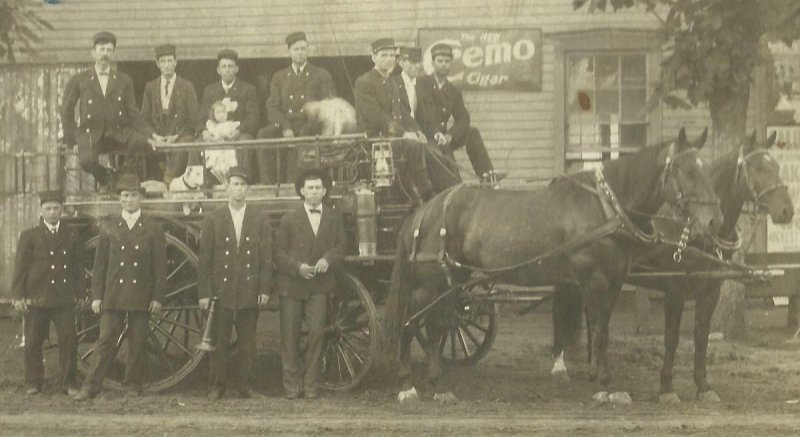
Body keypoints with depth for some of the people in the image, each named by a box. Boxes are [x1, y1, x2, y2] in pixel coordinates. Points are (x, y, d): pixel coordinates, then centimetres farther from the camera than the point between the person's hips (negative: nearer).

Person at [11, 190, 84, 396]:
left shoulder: (71, 237, 12)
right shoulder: (29, 236, 3)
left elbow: (78, 268, 15)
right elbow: (20, 268, 1)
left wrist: (79, 294, 10)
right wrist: (18, 296, -6)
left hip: (64, 299, 2)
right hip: (36, 299, -2)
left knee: (68, 340, -5)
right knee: (33, 342, 3)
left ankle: (68, 382, 4)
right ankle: (33, 382, 15)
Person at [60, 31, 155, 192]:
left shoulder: (124, 81, 14)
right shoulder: (79, 81, 9)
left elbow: (133, 112, 13)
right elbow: (66, 111, 13)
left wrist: (149, 134, -1)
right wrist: (72, 140, 4)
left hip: (117, 134, 2)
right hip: (91, 135, -2)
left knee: (143, 143, -30)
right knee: (86, 161, -35)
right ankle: (104, 177, 1)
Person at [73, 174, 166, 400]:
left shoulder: (153, 228, 5)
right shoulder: (108, 226, 7)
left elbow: (160, 265, 4)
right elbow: (99, 264, 7)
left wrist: (157, 297, -3)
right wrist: (96, 296, 2)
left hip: (141, 297, 0)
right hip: (113, 295, 0)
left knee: (138, 343, 3)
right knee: (106, 341, -4)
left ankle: (134, 385, 14)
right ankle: (91, 387, -2)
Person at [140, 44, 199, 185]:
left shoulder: (187, 87, 10)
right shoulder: (150, 87, 17)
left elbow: (193, 119, 6)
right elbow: (145, 117, 15)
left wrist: (176, 136, -9)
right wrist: (154, 135, -4)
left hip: (181, 136, -1)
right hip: (158, 136, 2)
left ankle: (169, 181, -35)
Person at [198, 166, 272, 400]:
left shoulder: (260, 221, 8)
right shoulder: (213, 220, 5)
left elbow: (266, 257, 6)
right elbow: (205, 258, 2)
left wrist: (264, 289, -2)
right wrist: (204, 292, -4)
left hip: (250, 291, 1)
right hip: (221, 290, -1)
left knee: (247, 341, 4)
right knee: (220, 341, 0)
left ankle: (245, 383, 12)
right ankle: (218, 385, 6)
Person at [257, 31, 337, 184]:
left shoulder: (322, 75, 14)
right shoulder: (279, 77, 21)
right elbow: (272, 107, 10)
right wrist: (285, 127, -11)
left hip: (310, 126, -2)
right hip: (285, 124, 2)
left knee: (303, 134, -38)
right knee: (263, 135, -29)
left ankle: (293, 182, -36)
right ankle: (268, 184, -32)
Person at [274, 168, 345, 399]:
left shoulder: (334, 218, 11)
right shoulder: (289, 220, 6)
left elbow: (340, 247, 10)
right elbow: (279, 253, 3)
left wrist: (328, 259, -11)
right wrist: (298, 267, -13)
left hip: (319, 286, 0)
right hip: (292, 285, 0)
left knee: (317, 332, -9)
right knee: (290, 336, 1)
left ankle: (311, 384, 0)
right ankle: (292, 385, 8)